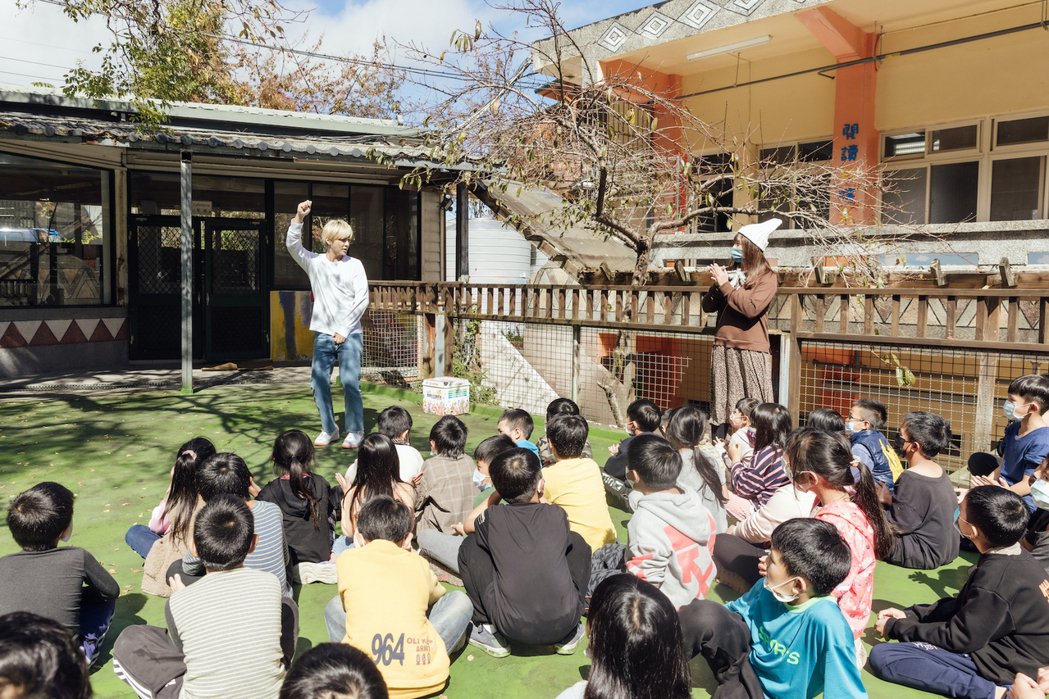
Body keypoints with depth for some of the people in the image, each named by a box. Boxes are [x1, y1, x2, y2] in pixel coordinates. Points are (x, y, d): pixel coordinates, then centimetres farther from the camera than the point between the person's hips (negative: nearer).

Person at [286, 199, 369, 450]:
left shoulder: (355, 265, 2)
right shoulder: (314, 262, 6)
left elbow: (362, 300, -2)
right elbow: (293, 245, -8)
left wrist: (345, 330, -7)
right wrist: (299, 218, -23)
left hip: (349, 333, -2)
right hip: (323, 333, 2)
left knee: (350, 382, -7)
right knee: (319, 381, 3)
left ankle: (355, 431, 4)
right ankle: (329, 429, 18)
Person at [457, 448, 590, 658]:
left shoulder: (494, 517, -2)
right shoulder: (557, 515, 0)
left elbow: (468, 524, 22)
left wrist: (497, 494, 25)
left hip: (513, 628, -1)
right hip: (563, 623, 1)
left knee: (470, 547, 13)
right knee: (577, 542, 24)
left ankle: (489, 630, 16)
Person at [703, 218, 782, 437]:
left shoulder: (767, 277, -2)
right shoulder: (730, 274, 13)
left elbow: (751, 308, -17)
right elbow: (708, 306, 12)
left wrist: (725, 285, -10)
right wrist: (717, 285, -5)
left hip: (750, 351, -5)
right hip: (724, 348, 5)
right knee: (721, 408, 7)